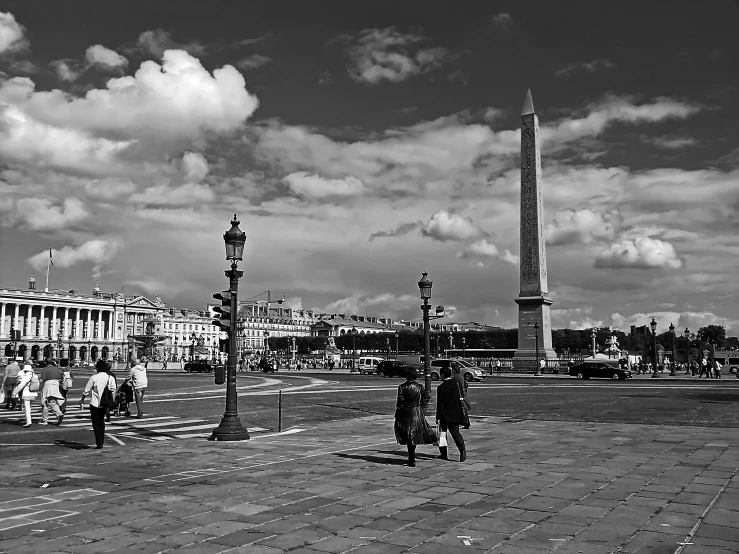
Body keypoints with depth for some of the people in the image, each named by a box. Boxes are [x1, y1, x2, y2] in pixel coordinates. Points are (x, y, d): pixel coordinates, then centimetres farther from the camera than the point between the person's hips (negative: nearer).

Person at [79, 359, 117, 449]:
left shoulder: (94, 377, -11)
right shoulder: (110, 378, -4)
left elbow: (86, 391, -5)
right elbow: (113, 391, -4)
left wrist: (82, 400, 8)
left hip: (95, 403, -4)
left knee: (96, 423, 4)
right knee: (101, 422, 20)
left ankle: (99, 443, 0)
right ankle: (101, 441, 22)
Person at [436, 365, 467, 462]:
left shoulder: (441, 387, -14)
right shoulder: (457, 384, 0)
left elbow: (440, 404, -13)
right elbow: (461, 398, 7)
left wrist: (438, 417, -7)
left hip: (445, 415, -4)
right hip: (456, 414, 4)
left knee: (442, 432, 12)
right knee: (455, 432, 6)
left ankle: (443, 454, 16)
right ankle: (462, 449, -16)